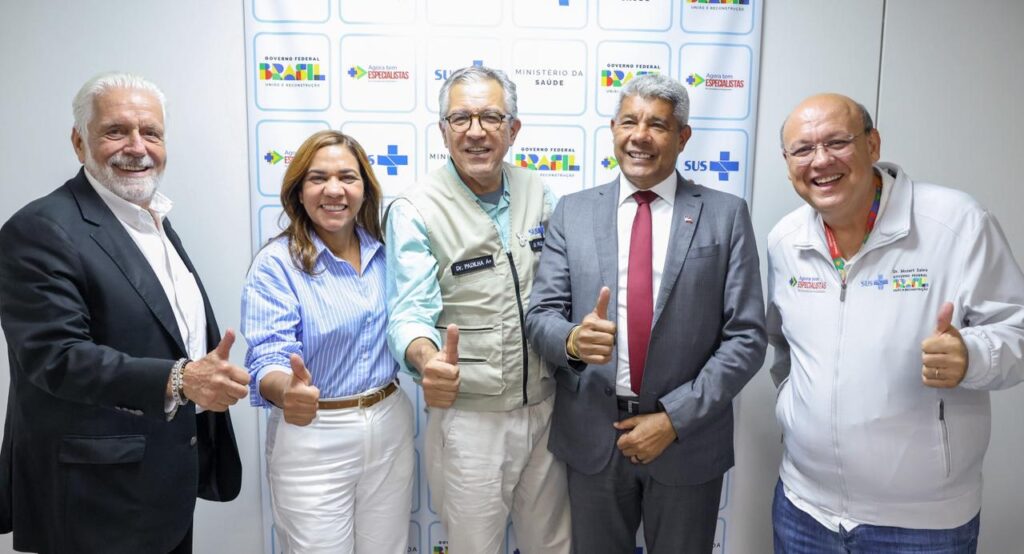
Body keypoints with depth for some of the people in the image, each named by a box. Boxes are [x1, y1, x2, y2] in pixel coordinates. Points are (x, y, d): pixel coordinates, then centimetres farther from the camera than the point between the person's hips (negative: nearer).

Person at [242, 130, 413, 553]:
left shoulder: (384, 252, 1)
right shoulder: (276, 263, -13)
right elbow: (268, 357, -22)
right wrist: (288, 391, -43)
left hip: (390, 428, 5)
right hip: (312, 439, -4)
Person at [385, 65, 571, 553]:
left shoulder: (537, 194, 2)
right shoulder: (415, 212, -12)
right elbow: (412, 311, -21)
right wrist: (427, 360, -43)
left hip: (545, 408, 5)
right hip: (469, 417, -4)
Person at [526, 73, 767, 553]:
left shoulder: (726, 215, -3)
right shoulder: (572, 212, 1)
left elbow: (746, 337, -6)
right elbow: (540, 315, -3)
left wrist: (674, 418, -13)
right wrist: (572, 339, -26)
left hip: (687, 436, -1)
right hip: (591, 435, 1)